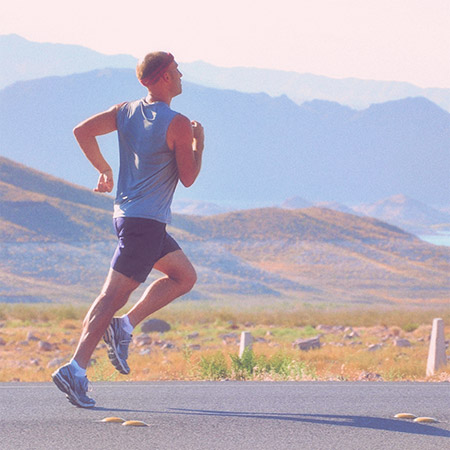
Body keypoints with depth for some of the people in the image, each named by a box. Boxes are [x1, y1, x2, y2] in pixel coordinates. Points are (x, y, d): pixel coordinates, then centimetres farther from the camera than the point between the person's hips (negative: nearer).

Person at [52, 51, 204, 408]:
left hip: (127, 213, 9)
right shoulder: (178, 125, -12)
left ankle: (124, 326, 9)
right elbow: (188, 178, -8)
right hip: (146, 221, -9)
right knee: (114, 295, -10)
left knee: (185, 276, 19)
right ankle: (76, 369, -14)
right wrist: (199, 142, 7)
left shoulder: (126, 111, 8)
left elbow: (82, 131, 4)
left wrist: (104, 169, 14)